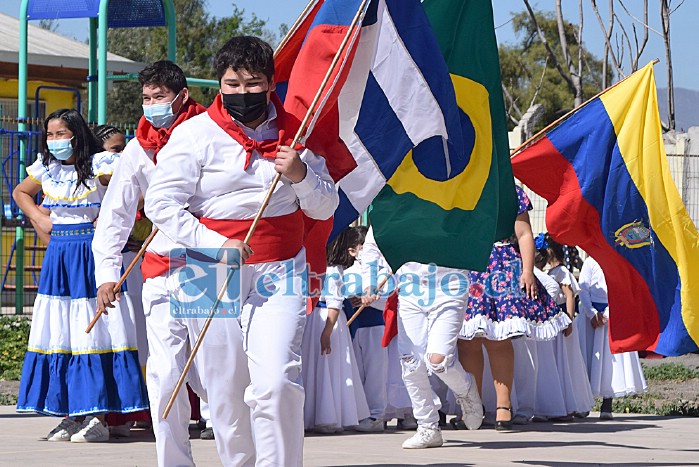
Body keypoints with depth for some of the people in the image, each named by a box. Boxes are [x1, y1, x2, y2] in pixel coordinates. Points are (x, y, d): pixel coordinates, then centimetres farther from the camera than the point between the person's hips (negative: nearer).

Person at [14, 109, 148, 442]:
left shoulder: (99, 164, -9)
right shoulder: (45, 168, 10)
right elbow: (20, 193, 28)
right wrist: (39, 219, 13)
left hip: (94, 252, -6)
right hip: (58, 255, 6)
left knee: (94, 332, -7)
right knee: (60, 334, 4)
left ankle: (97, 416, -6)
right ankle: (71, 415, 9)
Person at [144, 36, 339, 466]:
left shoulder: (294, 133, 8)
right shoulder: (196, 134, -2)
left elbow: (326, 208, 12)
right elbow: (161, 204, -7)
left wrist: (301, 176, -9)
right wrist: (218, 247, -16)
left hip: (279, 274, 1)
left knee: (276, 382, -16)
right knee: (226, 390, 4)